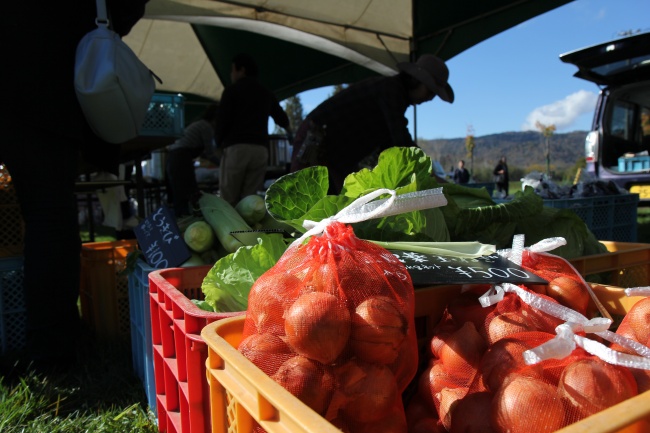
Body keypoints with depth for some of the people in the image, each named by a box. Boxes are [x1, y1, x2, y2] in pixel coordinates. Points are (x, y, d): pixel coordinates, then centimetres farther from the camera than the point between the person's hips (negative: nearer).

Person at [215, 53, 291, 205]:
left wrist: (219, 143, 13)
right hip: (261, 149, 5)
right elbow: (281, 117, 32)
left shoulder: (231, 90, 4)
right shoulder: (266, 93, 19)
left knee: (228, 200, -1)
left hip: (236, 147, -4)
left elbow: (222, 119, -3)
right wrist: (288, 129, 55)